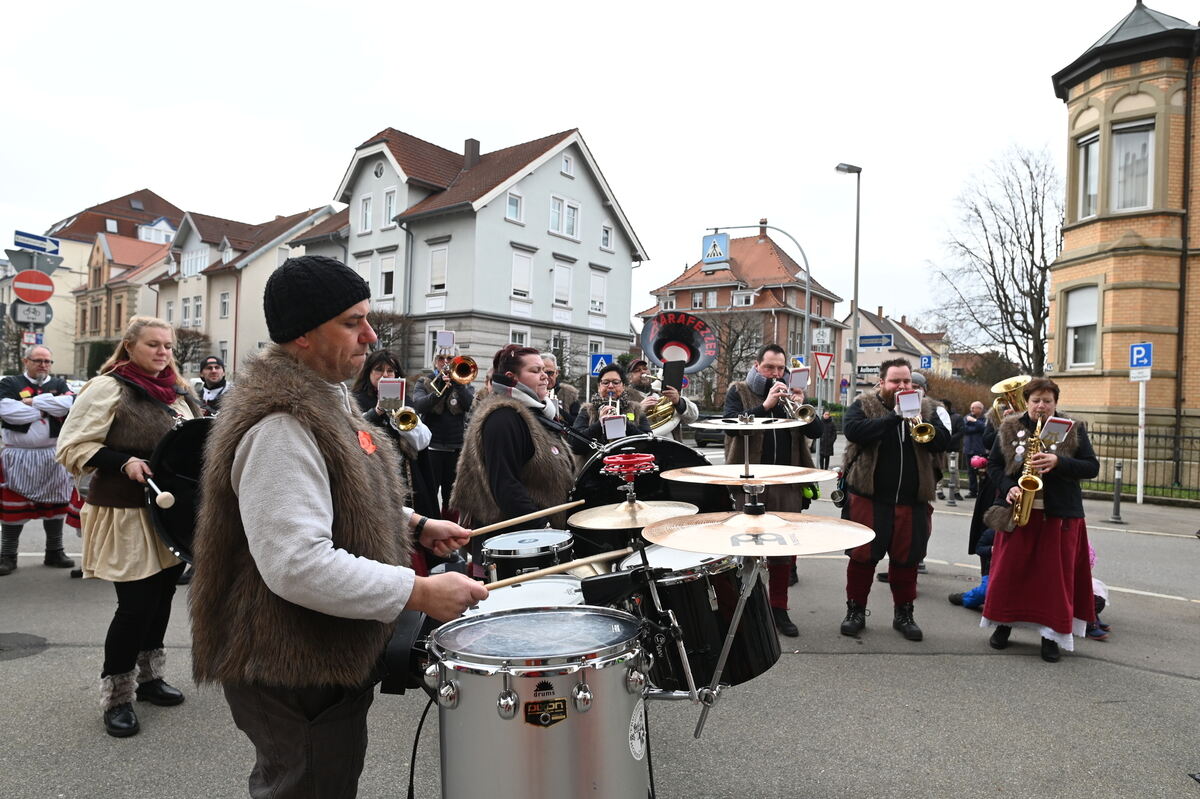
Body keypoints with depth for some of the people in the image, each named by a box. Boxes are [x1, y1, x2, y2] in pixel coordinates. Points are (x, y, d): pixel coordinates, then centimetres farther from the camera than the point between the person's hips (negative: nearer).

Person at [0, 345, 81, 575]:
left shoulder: (59, 384, 9)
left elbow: (67, 404, -12)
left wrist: (32, 401, -11)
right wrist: (46, 408, -12)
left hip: (53, 455, 2)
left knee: (55, 505, 9)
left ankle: (54, 552, 21)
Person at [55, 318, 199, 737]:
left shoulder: (177, 392, 11)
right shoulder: (108, 387, -9)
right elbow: (73, 448, -11)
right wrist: (124, 462, -23)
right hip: (126, 515, -7)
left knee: (161, 596, 15)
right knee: (136, 604, -5)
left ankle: (148, 677, 33)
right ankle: (116, 696, 14)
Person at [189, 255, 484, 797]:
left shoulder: (326, 399, 8)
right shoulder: (279, 423, -27)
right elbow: (298, 565, -34)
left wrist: (415, 525, 8)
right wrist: (421, 593, -30)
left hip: (328, 652, 10)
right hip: (294, 673, -10)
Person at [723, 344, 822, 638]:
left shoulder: (790, 393, 13)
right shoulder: (738, 391, 2)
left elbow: (816, 431, 4)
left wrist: (801, 406, -13)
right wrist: (765, 405, -22)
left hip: (787, 484, 4)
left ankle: (779, 608, 20)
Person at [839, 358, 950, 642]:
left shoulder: (926, 408, 10)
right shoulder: (864, 404, 0)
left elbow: (943, 440, -2)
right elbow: (852, 429, -19)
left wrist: (919, 422, -18)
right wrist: (893, 417, -21)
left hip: (912, 500, 3)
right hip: (868, 496, -3)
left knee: (906, 558, 10)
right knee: (862, 555, 4)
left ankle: (904, 613, 26)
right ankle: (855, 610, 18)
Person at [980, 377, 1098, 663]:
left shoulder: (1074, 430, 3)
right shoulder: (1009, 428, 5)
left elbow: (1092, 467, -1)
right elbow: (993, 464, 6)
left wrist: (1058, 462, -18)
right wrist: (1008, 488, -12)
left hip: (1059, 514, -1)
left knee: (1056, 573, 2)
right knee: (1008, 570, 5)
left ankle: (1052, 635, 13)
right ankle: (1003, 624, 21)